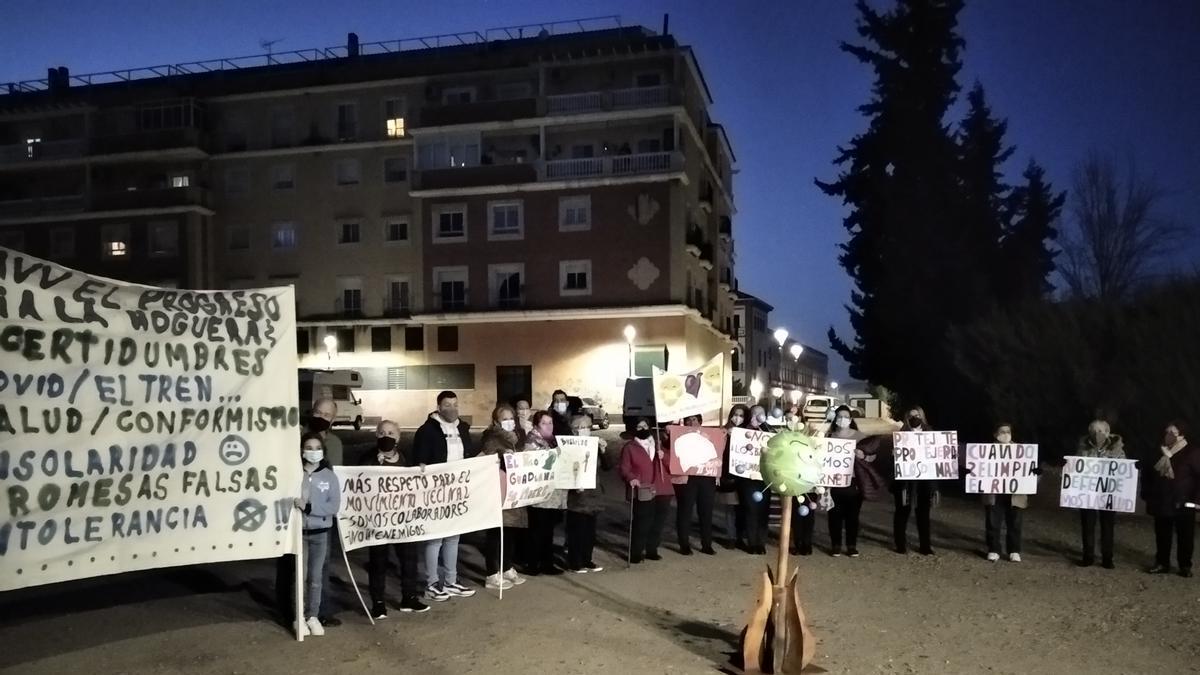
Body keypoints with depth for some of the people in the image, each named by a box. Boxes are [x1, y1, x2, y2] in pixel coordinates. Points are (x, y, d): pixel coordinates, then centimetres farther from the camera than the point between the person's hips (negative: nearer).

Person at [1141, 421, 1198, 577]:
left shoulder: (1192, 453, -8)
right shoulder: (1158, 453, 7)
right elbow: (1147, 474, 18)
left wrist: (1195, 499, -14)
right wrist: (1147, 494, 11)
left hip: (1183, 504, -4)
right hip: (1162, 503, 5)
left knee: (1185, 536, 5)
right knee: (1162, 535, 10)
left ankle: (1185, 566, 18)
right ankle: (1162, 563, 20)